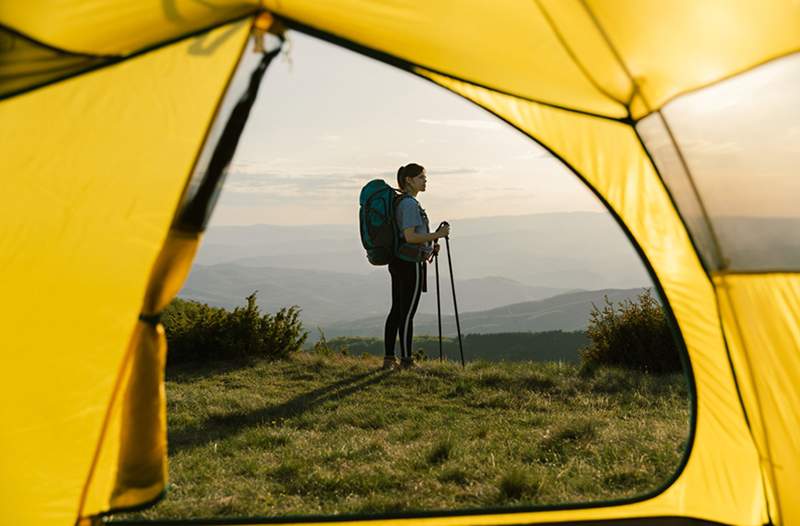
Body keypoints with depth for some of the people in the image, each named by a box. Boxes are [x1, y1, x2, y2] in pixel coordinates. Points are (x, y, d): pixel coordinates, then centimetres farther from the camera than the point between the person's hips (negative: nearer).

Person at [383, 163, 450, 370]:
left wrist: (430, 245, 18)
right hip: (410, 264, -10)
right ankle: (406, 361, 3)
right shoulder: (410, 204, -15)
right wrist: (437, 235, -16)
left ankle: (389, 359, 16)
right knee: (408, 314, -4)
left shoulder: (400, 201, 16)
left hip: (397, 262, 10)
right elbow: (410, 237, -23)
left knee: (396, 310, 11)